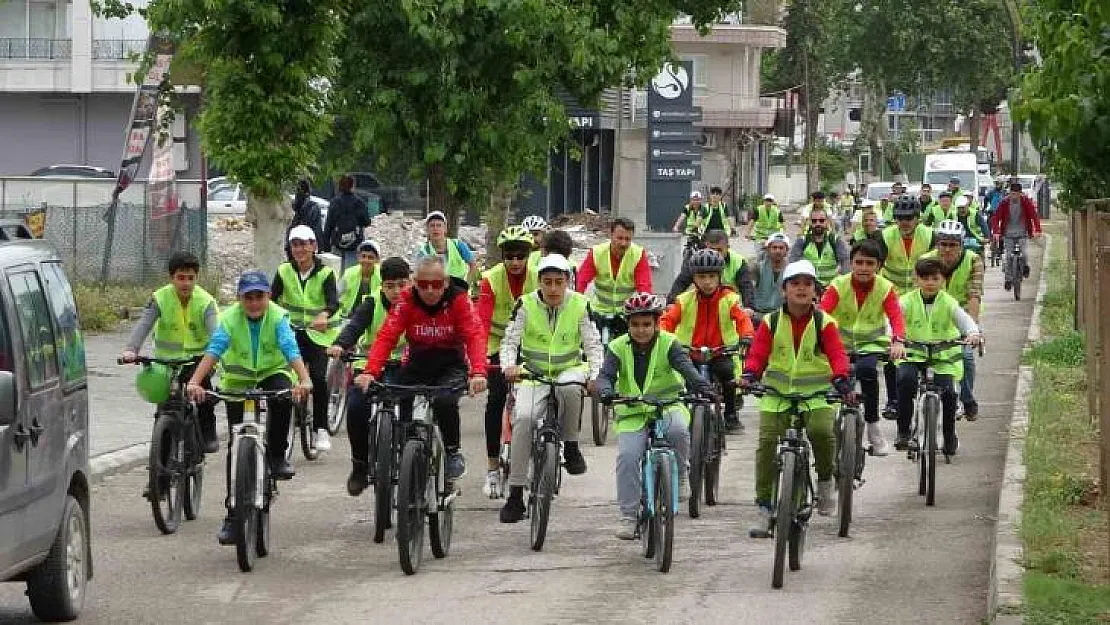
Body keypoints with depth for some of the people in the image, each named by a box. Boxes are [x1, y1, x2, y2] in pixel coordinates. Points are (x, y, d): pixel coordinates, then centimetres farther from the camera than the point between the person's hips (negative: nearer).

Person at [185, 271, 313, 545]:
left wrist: (304, 380, -51)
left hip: (273, 372, -1)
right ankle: (233, 512, 2)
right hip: (237, 380, 1)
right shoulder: (229, 318, -18)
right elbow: (214, 350, -32)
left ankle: (277, 455, -16)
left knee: (283, 397, -36)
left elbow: (291, 350, -33)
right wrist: (194, 382, -48)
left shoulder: (278, 317, -19)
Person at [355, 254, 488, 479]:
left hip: (451, 366, -2)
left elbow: (474, 336, -25)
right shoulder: (406, 300, -12)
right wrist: (370, 372, -36)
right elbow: (386, 336, -20)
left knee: (445, 402, -30)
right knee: (405, 418, -12)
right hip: (416, 365, 2)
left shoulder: (458, 299, -15)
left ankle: (453, 452, -8)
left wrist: (478, 372, -43)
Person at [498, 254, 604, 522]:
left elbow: (593, 344, -5)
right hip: (533, 374, 0)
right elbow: (510, 342, -7)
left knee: (569, 389, -38)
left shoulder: (580, 305, -6)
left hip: (569, 370, 0)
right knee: (523, 418, -25)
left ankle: (571, 447, -15)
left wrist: (595, 375, -24)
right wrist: (509, 366, -29)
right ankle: (515, 495, -21)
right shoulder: (526, 305, -7)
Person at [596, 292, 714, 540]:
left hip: (668, 407, -2)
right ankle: (628, 516, -9)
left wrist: (703, 387, -39)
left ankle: (679, 476, -9)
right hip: (632, 414, 2)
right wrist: (605, 391, -36)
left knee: (678, 429, -35)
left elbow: (686, 367, -19)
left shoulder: (668, 344, -4)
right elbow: (606, 375, -11)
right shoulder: (618, 348, 0)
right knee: (627, 457, -18)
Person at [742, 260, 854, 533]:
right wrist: (749, 374, -23)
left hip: (815, 393, -2)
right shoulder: (771, 322, 4)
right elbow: (758, 352, -2)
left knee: (822, 430, -29)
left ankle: (825, 482, -1)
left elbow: (837, 354, -11)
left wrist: (841, 380, -29)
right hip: (776, 394, 2)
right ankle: (764, 508, -2)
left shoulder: (824, 323, 0)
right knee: (767, 442, -12)